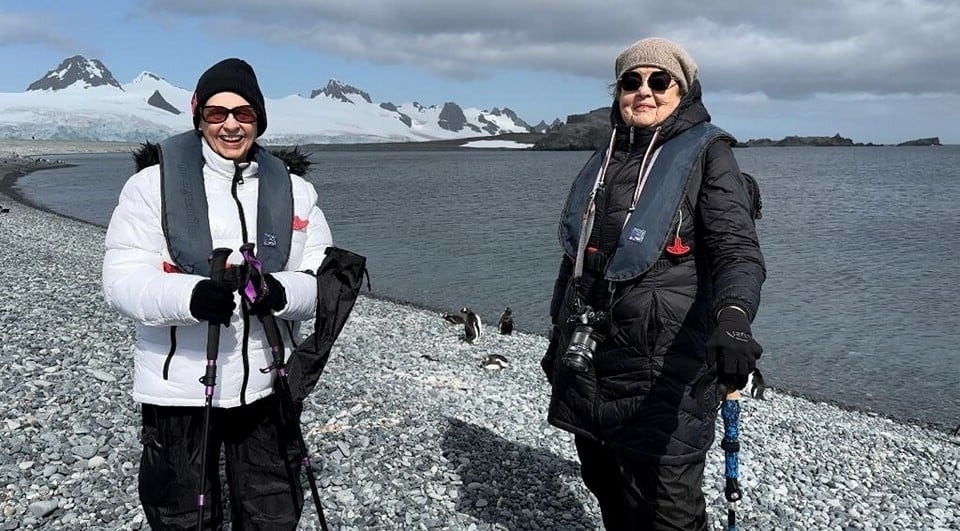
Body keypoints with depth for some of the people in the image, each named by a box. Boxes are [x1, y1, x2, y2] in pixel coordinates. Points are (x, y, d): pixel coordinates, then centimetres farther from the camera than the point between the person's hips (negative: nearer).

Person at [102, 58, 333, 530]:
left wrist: (284, 292, -22)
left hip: (267, 384, 3)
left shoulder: (293, 190, 5)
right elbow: (122, 279, -10)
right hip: (179, 385, -2)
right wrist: (190, 296, -29)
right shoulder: (154, 183, -4)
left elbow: (324, 277, 1)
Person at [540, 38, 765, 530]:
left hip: (664, 374, -6)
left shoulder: (705, 154, -2)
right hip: (588, 367, 6)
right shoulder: (603, 161, 16)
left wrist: (733, 318, -37)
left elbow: (738, 249, -16)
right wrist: (558, 337, 24)